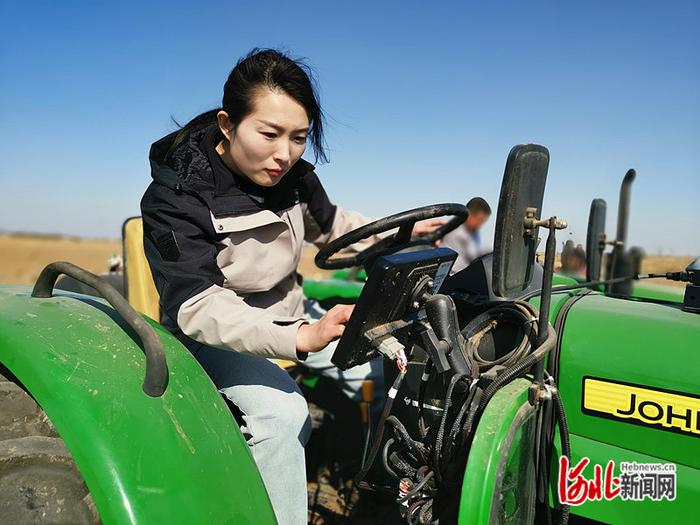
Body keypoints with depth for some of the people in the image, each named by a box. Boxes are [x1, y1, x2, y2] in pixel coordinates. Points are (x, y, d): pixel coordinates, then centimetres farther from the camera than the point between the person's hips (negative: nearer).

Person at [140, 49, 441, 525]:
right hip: (214, 331, -5)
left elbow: (329, 223, 11)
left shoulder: (292, 174, -9)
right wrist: (301, 338, -49)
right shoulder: (174, 198, -26)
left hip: (287, 310, 6)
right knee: (281, 411, -31)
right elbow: (198, 308, -35)